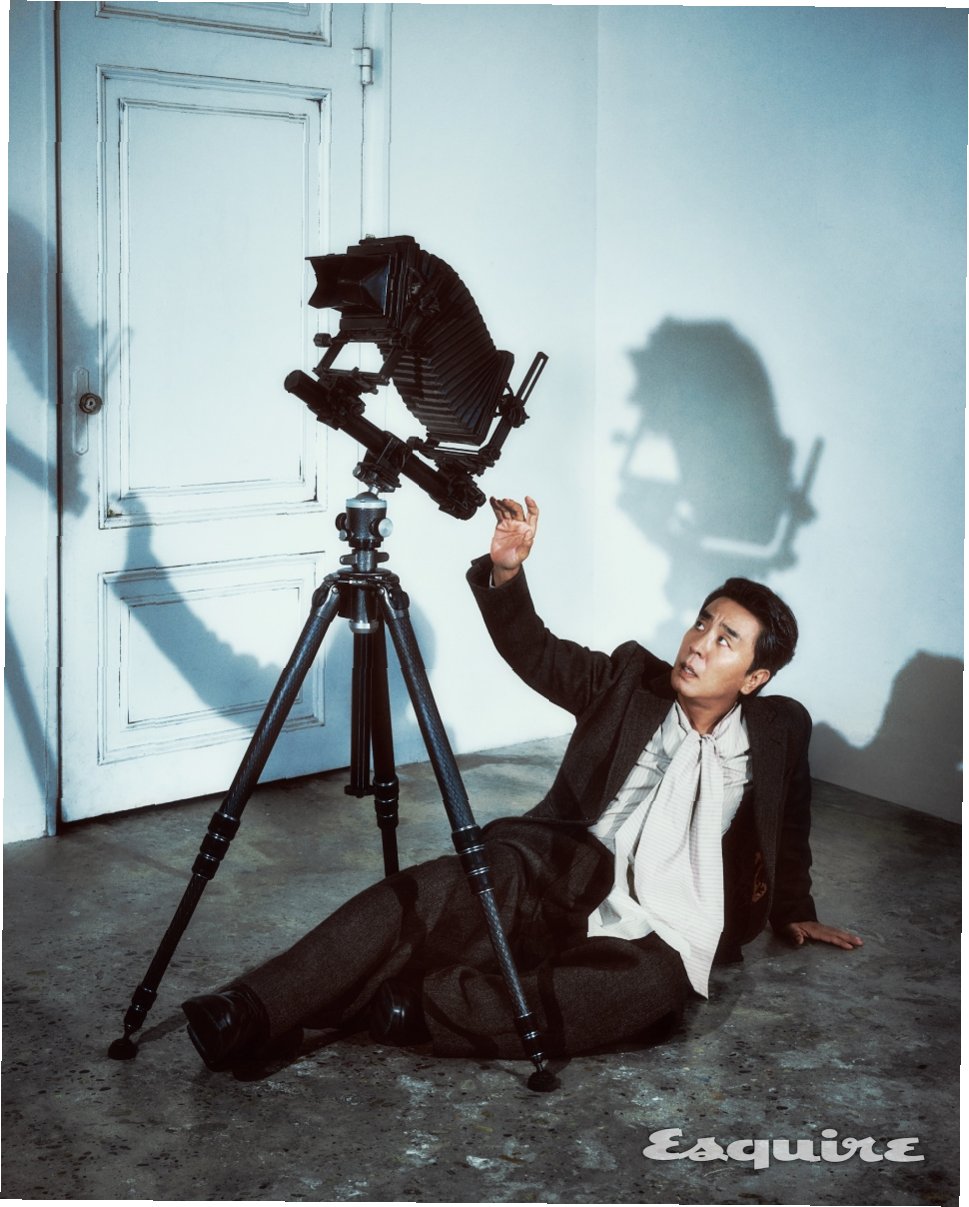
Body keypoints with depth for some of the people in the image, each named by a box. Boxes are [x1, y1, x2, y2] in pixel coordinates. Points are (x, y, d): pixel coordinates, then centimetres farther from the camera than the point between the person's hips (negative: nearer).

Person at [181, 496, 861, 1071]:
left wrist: (793, 910, 36)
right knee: (460, 885, -32)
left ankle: (418, 1006, -37)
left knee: (653, 987, -38)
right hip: (569, 882, 1)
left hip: (656, 938, 0)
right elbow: (537, 654, 4)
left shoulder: (779, 732, 11)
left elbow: (791, 821, 28)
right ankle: (255, 1014, -41)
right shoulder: (632, 681, 12)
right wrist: (506, 571, -14)